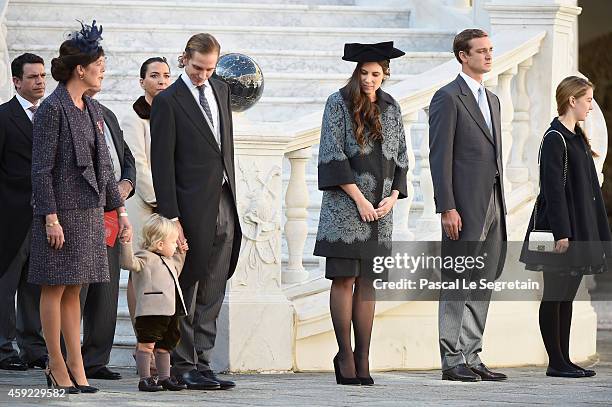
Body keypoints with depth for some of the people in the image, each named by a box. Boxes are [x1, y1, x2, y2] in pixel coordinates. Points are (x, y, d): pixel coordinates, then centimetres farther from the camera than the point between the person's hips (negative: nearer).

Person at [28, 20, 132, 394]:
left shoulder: (93, 110, 13)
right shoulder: (52, 109, -11)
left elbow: (105, 166, 18)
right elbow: (41, 169, -13)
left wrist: (120, 209, 15)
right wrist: (51, 217, -18)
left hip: (89, 210, 8)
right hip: (62, 211, -7)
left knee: (73, 290, 9)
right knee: (55, 288, 0)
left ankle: (76, 366, 11)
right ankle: (57, 366, 5)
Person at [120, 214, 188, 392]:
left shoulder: (168, 261, 22)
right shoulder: (145, 258, -9)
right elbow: (129, 262, -26)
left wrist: (180, 255, 37)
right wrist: (126, 243, -38)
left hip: (170, 312, 9)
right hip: (151, 312, -9)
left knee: (164, 347, 15)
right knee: (147, 344, -7)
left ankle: (165, 378, 22)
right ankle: (145, 379, -5)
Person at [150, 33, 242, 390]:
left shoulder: (221, 90, 13)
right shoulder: (168, 101, -8)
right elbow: (162, 164, -11)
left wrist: (232, 194, 16)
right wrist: (170, 218, -15)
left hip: (224, 205, 7)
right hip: (193, 209, -6)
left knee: (212, 294, 8)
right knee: (186, 291, -1)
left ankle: (202, 363, 11)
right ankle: (184, 367, 4)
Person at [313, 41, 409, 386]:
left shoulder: (391, 108, 12)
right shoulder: (339, 104, -2)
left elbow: (401, 157, 15)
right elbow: (332, 154, -8)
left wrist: (392, 198, 0)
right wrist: (359, 199, -12)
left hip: (380, 207, 4)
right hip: (346, 203, -4)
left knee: (367, 281, 4)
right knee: (344, 279, -5)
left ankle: (363, 358, 3)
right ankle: (345, 356, -2)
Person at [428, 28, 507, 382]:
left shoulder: (492, 100, 19)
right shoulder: (448, 98, -6)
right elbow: (440, 157, -11)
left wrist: (501, 207, 17)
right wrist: (447, 208, -18)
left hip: (492, 207, 8)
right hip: (465, 207, -8)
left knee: (482, 286, 9)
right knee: (458, 284, -5)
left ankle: (471, 357, 13)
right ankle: (452, 361, -3)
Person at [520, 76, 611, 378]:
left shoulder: (577, 137, 15)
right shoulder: (555, 138, -13)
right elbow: (553, 189, -18)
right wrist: (561, 233, -21)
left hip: (578, 230, 9)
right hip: (560, 228, -9)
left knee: (567, 296, 10)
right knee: (555, 295, -3)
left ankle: (564, 360, 13)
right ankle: (556, 362, 0)